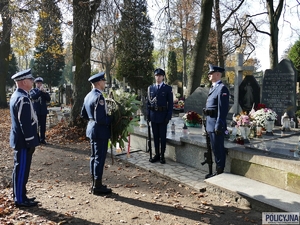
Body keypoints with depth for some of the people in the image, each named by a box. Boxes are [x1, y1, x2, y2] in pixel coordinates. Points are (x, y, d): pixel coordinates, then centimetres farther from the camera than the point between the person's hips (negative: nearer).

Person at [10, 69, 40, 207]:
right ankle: (20, 199, 11)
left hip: (19, 140, 10)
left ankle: (19, 196, 28)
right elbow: (25, 123, -23)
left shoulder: (16, 95, 13)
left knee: (20, 170, 17)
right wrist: (31, 142, -19)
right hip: (23, 141, -10)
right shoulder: (23, 98, -20)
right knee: (21, 170, 0)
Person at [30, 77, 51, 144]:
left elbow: (49, 99, -1)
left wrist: (45, 92, -15)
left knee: (43, 126, 6)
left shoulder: (44, 91, 12)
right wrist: (40, 91, -25)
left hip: (43, 111, 3)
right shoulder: (33, 91, 2)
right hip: (36, 111, -3)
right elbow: (33, 97, -18)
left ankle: (42, 139, 13)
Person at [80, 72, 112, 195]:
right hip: (100, 131, -10)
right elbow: (100, 119, -26)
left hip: (92, 129, 10)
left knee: (94, 156, 16)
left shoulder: (88, 96, 9)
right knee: (100, 158, -1)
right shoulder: (99, 97, -21)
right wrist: (113, 119, -12)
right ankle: (97, 186, 9)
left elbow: (83, 114, 17)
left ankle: (94, 183, 28)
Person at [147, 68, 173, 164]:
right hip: (153, 115, 3)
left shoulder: (168, 88, -2)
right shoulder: (150, 88, 8)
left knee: (163, 136, 5)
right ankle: (157, 154, 20)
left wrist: (168, 116, -10)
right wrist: (148, 115, 4)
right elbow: (148, 102, 10)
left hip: (163, 115, -3)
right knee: (155, 136, 10)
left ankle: (162, 155, 15)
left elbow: (170, 103, -3)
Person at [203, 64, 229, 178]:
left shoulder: (222, 88, -13)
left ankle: (219, 172, 11)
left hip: (216, 124, -10)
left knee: (218, 149, 0)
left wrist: (219, 126, -21)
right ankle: (218, 171, 27)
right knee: (215, 148, 16)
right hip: (210, 123, 10)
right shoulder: (213, 88, 17)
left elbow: (222, 109, -19)